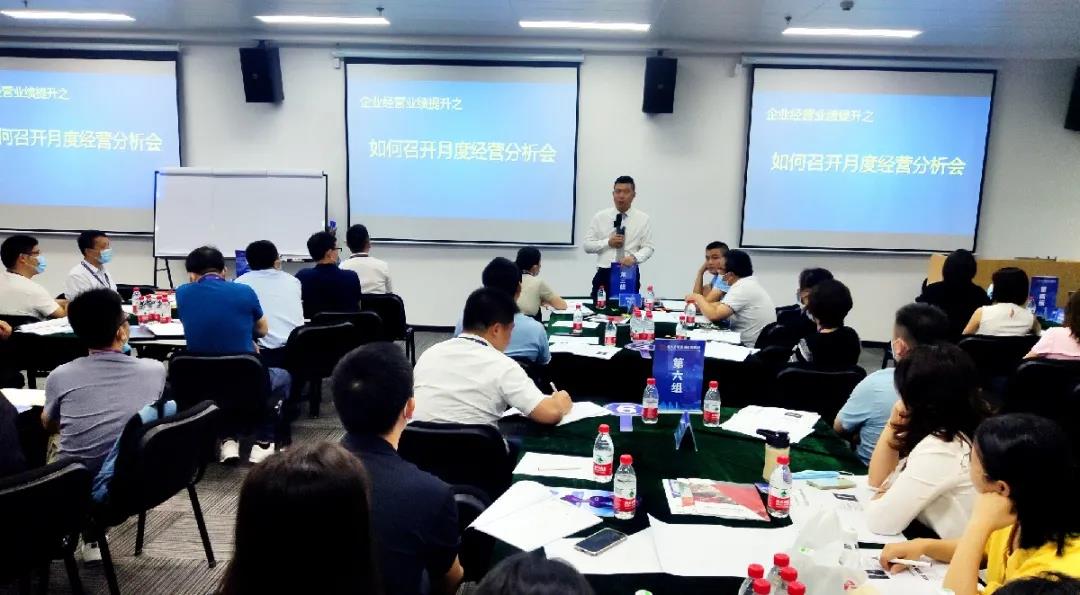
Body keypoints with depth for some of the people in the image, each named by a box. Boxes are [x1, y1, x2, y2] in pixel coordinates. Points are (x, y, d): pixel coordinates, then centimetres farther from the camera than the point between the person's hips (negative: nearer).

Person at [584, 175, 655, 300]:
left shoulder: (643, 219, 5)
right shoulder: (600, 217, 6)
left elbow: (648, 248, 1)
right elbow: (587, 245, 4)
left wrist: (634, 257, -18)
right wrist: (607, 242, -11)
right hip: (604, 275, 0)